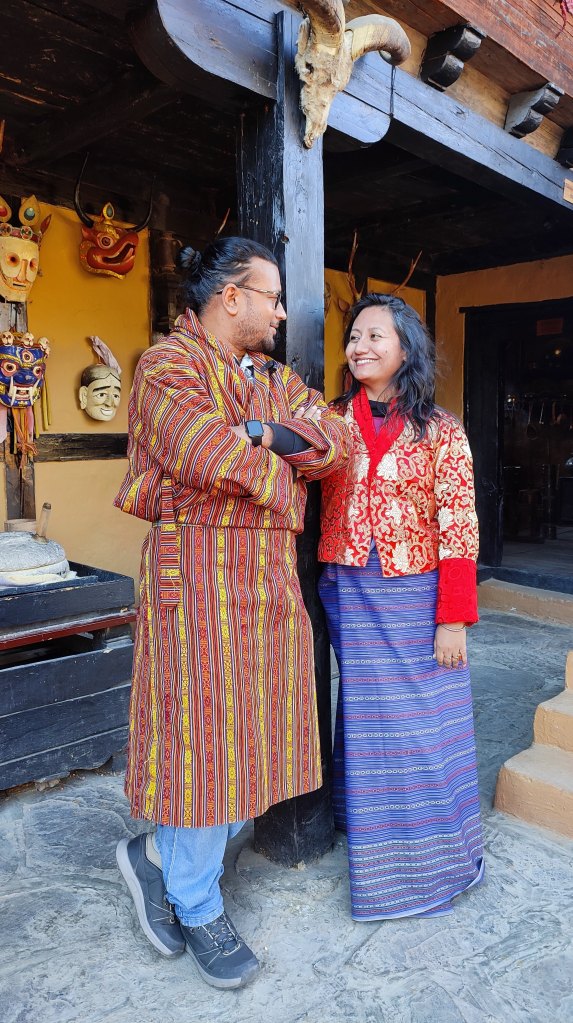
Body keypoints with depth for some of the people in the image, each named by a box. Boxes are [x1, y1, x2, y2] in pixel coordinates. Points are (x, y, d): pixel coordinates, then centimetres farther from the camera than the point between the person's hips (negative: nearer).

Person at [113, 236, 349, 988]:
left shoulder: (277, 377, 19)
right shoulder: (168, 364, -5)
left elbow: (338, 442, 4)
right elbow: (215, 460, -21)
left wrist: (269, 434, -13)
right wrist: (288, 479, -4)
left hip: (271, 578, 8)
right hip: (199, 572, -7)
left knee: (258, 732, 11)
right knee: (205, 736, 2)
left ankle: (157, 853, 32)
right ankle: (199, 909, 25)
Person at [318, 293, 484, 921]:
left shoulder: (439, 430, -3)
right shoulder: (331, 422, 6)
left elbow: (458, 527, -7)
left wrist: (454, 618, -11)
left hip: (416, 595, -2)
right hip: (347, 595, 2)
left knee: (425, 724, 6)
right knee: (365, 722, 11)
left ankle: (434, 858, 30)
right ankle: (375, 857, 33)